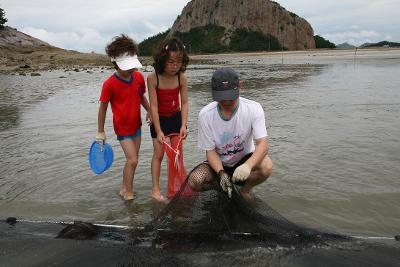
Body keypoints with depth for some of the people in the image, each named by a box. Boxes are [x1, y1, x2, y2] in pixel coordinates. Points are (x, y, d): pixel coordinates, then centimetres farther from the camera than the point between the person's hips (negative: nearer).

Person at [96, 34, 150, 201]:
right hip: (122, 128, -6)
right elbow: (103, 107, -10)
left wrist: (150, 111, -2)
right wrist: (100, 132, -4)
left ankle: (124, 188, 31)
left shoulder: (139, 77, -5)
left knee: (132, 160, 13)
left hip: (136, 125, 6)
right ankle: (128, 193, 10)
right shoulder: (110, 84, -20)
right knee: (132, 160, -9)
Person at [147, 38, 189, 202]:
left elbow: (184, 103, -11)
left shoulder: (181, 78, -15)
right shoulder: (153, 78, -22)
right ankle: (155, 189, 11)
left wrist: (183, 125, -21)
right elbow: (153, 106, -21)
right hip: (159, 119, -2)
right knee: (158, 154, 1)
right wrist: (158, 131, -22)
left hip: (176, 118, 2)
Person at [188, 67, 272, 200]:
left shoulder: (253, 109, -20)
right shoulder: (205, 115, -18)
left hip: (245, 160, 0)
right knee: (194, 181, -26)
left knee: (266, 166, -32)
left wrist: (247, 166, -47)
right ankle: (221, 185, 8)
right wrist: (221, 173, -30)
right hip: (218, 164, 1)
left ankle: (245, 190, 1)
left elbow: (262, 144, -28)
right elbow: (210, 150, -12)